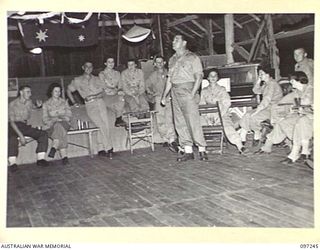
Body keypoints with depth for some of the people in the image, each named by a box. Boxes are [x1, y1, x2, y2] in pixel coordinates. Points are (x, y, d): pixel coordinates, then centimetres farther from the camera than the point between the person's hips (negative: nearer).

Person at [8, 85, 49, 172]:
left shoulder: (29, 102, 7)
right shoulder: (13, 104, -8)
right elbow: (12, 122, -14)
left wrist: (38, 106, 4)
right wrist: (20, 135, -27)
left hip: (25, 126, 5)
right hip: (13, 126, -5)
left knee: (43, 134, -14)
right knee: (12, 138, -38)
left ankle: (40, 159, -17)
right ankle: (12, 163, -38)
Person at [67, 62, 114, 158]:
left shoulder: (96, 79, 19)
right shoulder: (77, 80, 15)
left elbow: (102, 93, 12)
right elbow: (68, 91, 23)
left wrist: (93, 96, -5)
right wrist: (74, 102, 14)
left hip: (100, 102, 3)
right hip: (90, 105, -3)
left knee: (105, 124, -15)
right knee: (102, 125, -19)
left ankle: (101, 149, -9)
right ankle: (109, 148, -14)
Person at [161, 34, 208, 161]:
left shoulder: (192, 57, 0)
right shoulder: (172, 59, 19)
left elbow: (198, 77, -6)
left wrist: (193, 93, -17)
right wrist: (164, 95, 14)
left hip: (188, 90, -6)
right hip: (175, 92, 6)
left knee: (193, 121, -9)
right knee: (180, 123, 4)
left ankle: (202, 150, 0)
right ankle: (188, 151, 10)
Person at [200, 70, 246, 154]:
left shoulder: (222, 89, 10)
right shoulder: (204, 91, 15)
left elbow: (226, 104, 0)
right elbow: (201, 106, 10)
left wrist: (219, 115, -15)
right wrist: (207, 117, -7)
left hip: (222, 114, -2)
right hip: (209, 115, 2)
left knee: (228, 125, -33)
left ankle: (240, 146, -40)